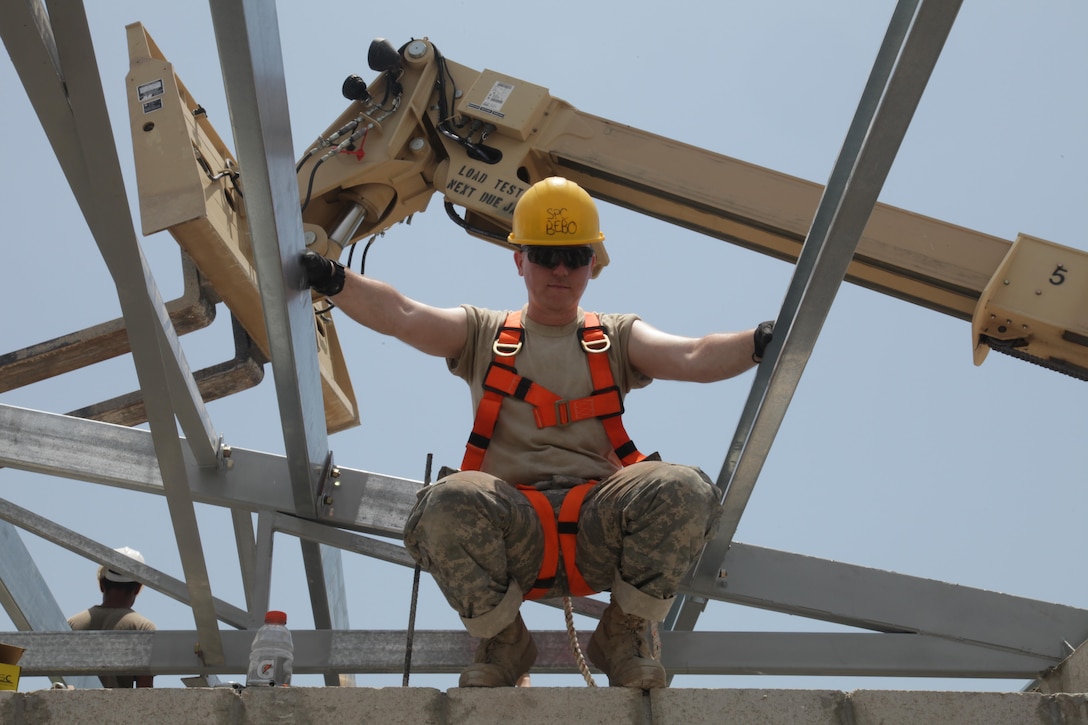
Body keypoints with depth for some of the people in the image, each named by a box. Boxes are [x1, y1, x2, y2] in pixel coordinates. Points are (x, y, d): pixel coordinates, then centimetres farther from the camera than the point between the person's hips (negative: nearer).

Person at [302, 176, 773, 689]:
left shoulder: (617, 338, 22)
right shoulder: (481, 333, 21)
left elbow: (693, 358, 4)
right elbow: (400, 316, 5)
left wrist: (761, 343, -14)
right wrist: (332, 281, -12)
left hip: (600, 530, 1)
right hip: (511, 531, -1)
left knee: (682, 490, -29)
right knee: (449, 502, -34)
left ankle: (623, 636, -2)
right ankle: (502, 642, -3)